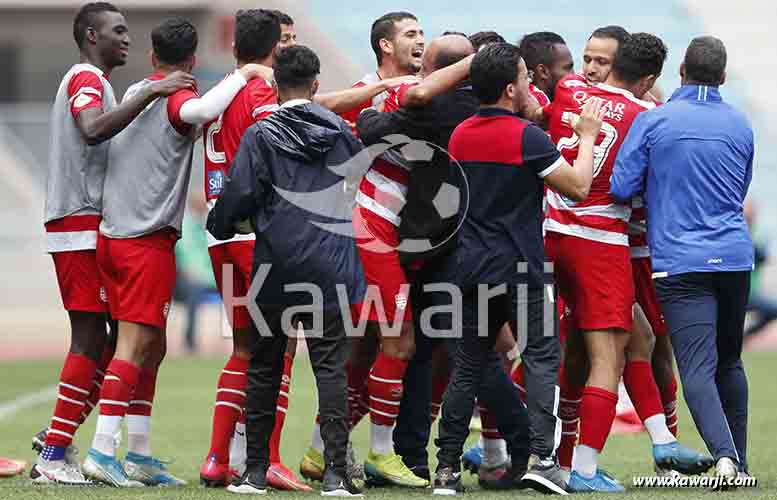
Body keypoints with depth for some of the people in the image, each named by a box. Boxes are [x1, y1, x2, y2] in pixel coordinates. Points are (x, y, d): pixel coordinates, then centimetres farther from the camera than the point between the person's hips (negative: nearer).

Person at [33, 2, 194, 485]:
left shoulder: (92, 82, 22)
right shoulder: (86, 79, -10)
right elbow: (93, 131, -31)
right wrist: (151, 94, -33)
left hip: (92, 228, 10)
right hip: (82, 226, -10)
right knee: (91, 339, -9)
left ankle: (58, 435, 12)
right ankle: (53, 456, -8)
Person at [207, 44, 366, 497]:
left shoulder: (260, 136, -5)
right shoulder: (340, 132, 5)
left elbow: (241, 194, -9)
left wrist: (219, 228, 10)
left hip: (276, 271, -1)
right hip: (330, 269, 1)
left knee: (264, 370, 10)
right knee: (331, 368, -1)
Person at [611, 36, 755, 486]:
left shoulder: (653, 122, -5)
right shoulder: (740, 125, 8)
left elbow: (621, 188, -4)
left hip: (681, 262, -4)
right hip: (735, 256, 4)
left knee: (697, 368, -11)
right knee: (730, 363, 18)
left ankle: (724, 454, -30)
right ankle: (740, 462, 22)